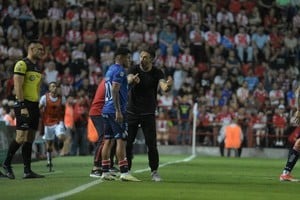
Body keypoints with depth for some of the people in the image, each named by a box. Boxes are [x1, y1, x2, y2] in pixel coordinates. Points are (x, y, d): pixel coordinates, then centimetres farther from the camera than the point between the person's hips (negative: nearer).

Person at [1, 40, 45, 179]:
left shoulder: (37, 67, 18)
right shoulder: (22, 64, -9)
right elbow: (18, 87, -16)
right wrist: (22, 106, -21)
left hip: (34, 105, 9)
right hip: (24, 105, -9)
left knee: (30, 138, 6)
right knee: (21, 137, -13)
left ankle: (27, 170, 6)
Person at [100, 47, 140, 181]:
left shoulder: (110, 70, 19)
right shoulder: (119, 70, -10)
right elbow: (115, 91, -19)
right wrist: (118, 111, -22)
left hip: (107, 110, 10)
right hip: (116, 110, -10)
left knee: (108, 140, 9)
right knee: (121, 140, -10)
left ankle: (105, 172, 10)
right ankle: (124, 173, -13)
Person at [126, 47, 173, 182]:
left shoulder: (157, 73, -5)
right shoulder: (134, 70, -5)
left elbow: (164, 88, -21)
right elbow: (128, 80, -26)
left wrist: (168, 86, -46)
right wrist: (133, 80, -51)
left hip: (148, 113, -1)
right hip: (131, 112, 1)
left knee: (151, 144, -7)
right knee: (127, 143, 0)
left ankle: (154, 172, 3)